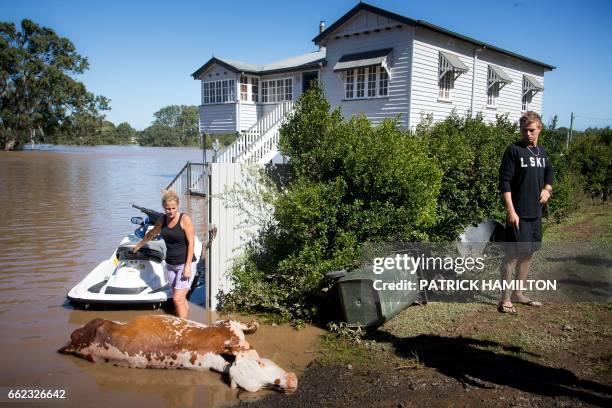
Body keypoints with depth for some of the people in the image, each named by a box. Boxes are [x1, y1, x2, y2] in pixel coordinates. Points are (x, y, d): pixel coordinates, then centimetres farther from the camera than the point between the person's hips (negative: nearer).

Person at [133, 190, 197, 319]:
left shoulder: (185, 219, -11)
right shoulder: (162, 220, 6)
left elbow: (191, 243, -14)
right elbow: (151, 234, 26)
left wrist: (188, 266, -18)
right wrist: (139, 245, 40)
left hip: (185, 265, -6)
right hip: (170, 265, 6)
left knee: (178, 299, -13)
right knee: (181, 298, 10)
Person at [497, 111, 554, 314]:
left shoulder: (541, 151, 11)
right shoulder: (514, 150, -9)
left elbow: (549, 172, 29)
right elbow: (505, 182, -13)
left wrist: (547, 189, 9)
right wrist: (511, 211, -18)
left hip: (535, 213, 7)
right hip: (518, 213, -7)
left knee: (528, 253, 14)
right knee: (513, 254, -6)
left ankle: (518, 293, 27)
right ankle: (505, 299, 1)